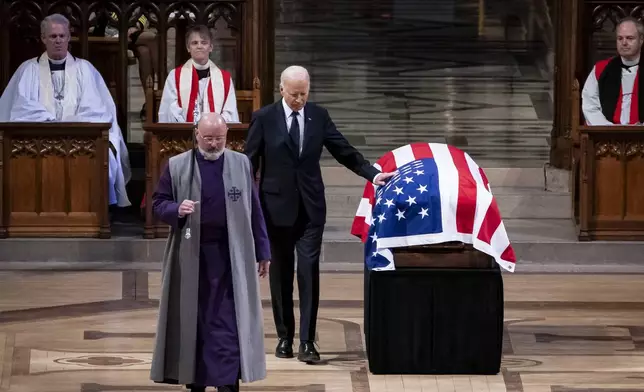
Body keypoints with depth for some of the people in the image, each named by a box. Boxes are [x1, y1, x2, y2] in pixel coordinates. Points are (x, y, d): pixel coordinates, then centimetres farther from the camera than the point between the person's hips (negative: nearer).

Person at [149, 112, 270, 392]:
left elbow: (254, 210, 9)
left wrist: (262, 251, 8)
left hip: (231, 256, 0)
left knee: (228, 325, -6)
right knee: (192, 322, 6)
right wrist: (176, 210, -18)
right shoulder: (176, 166, 2)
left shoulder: (241, 164, 6)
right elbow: (158, 204, 4)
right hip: (190, 256, 0)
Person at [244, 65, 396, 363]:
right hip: (277, 206, -1)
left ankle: (307, 342, -8)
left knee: (309, 271, -7)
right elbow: (249, 163, -1)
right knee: (281, 273, 7)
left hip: (310, 207, 1)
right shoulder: (264, 119, -3)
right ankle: (284, 337, 17)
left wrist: (373, 174, -6)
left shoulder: (319, 116, 4)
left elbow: (344, 151, 5)